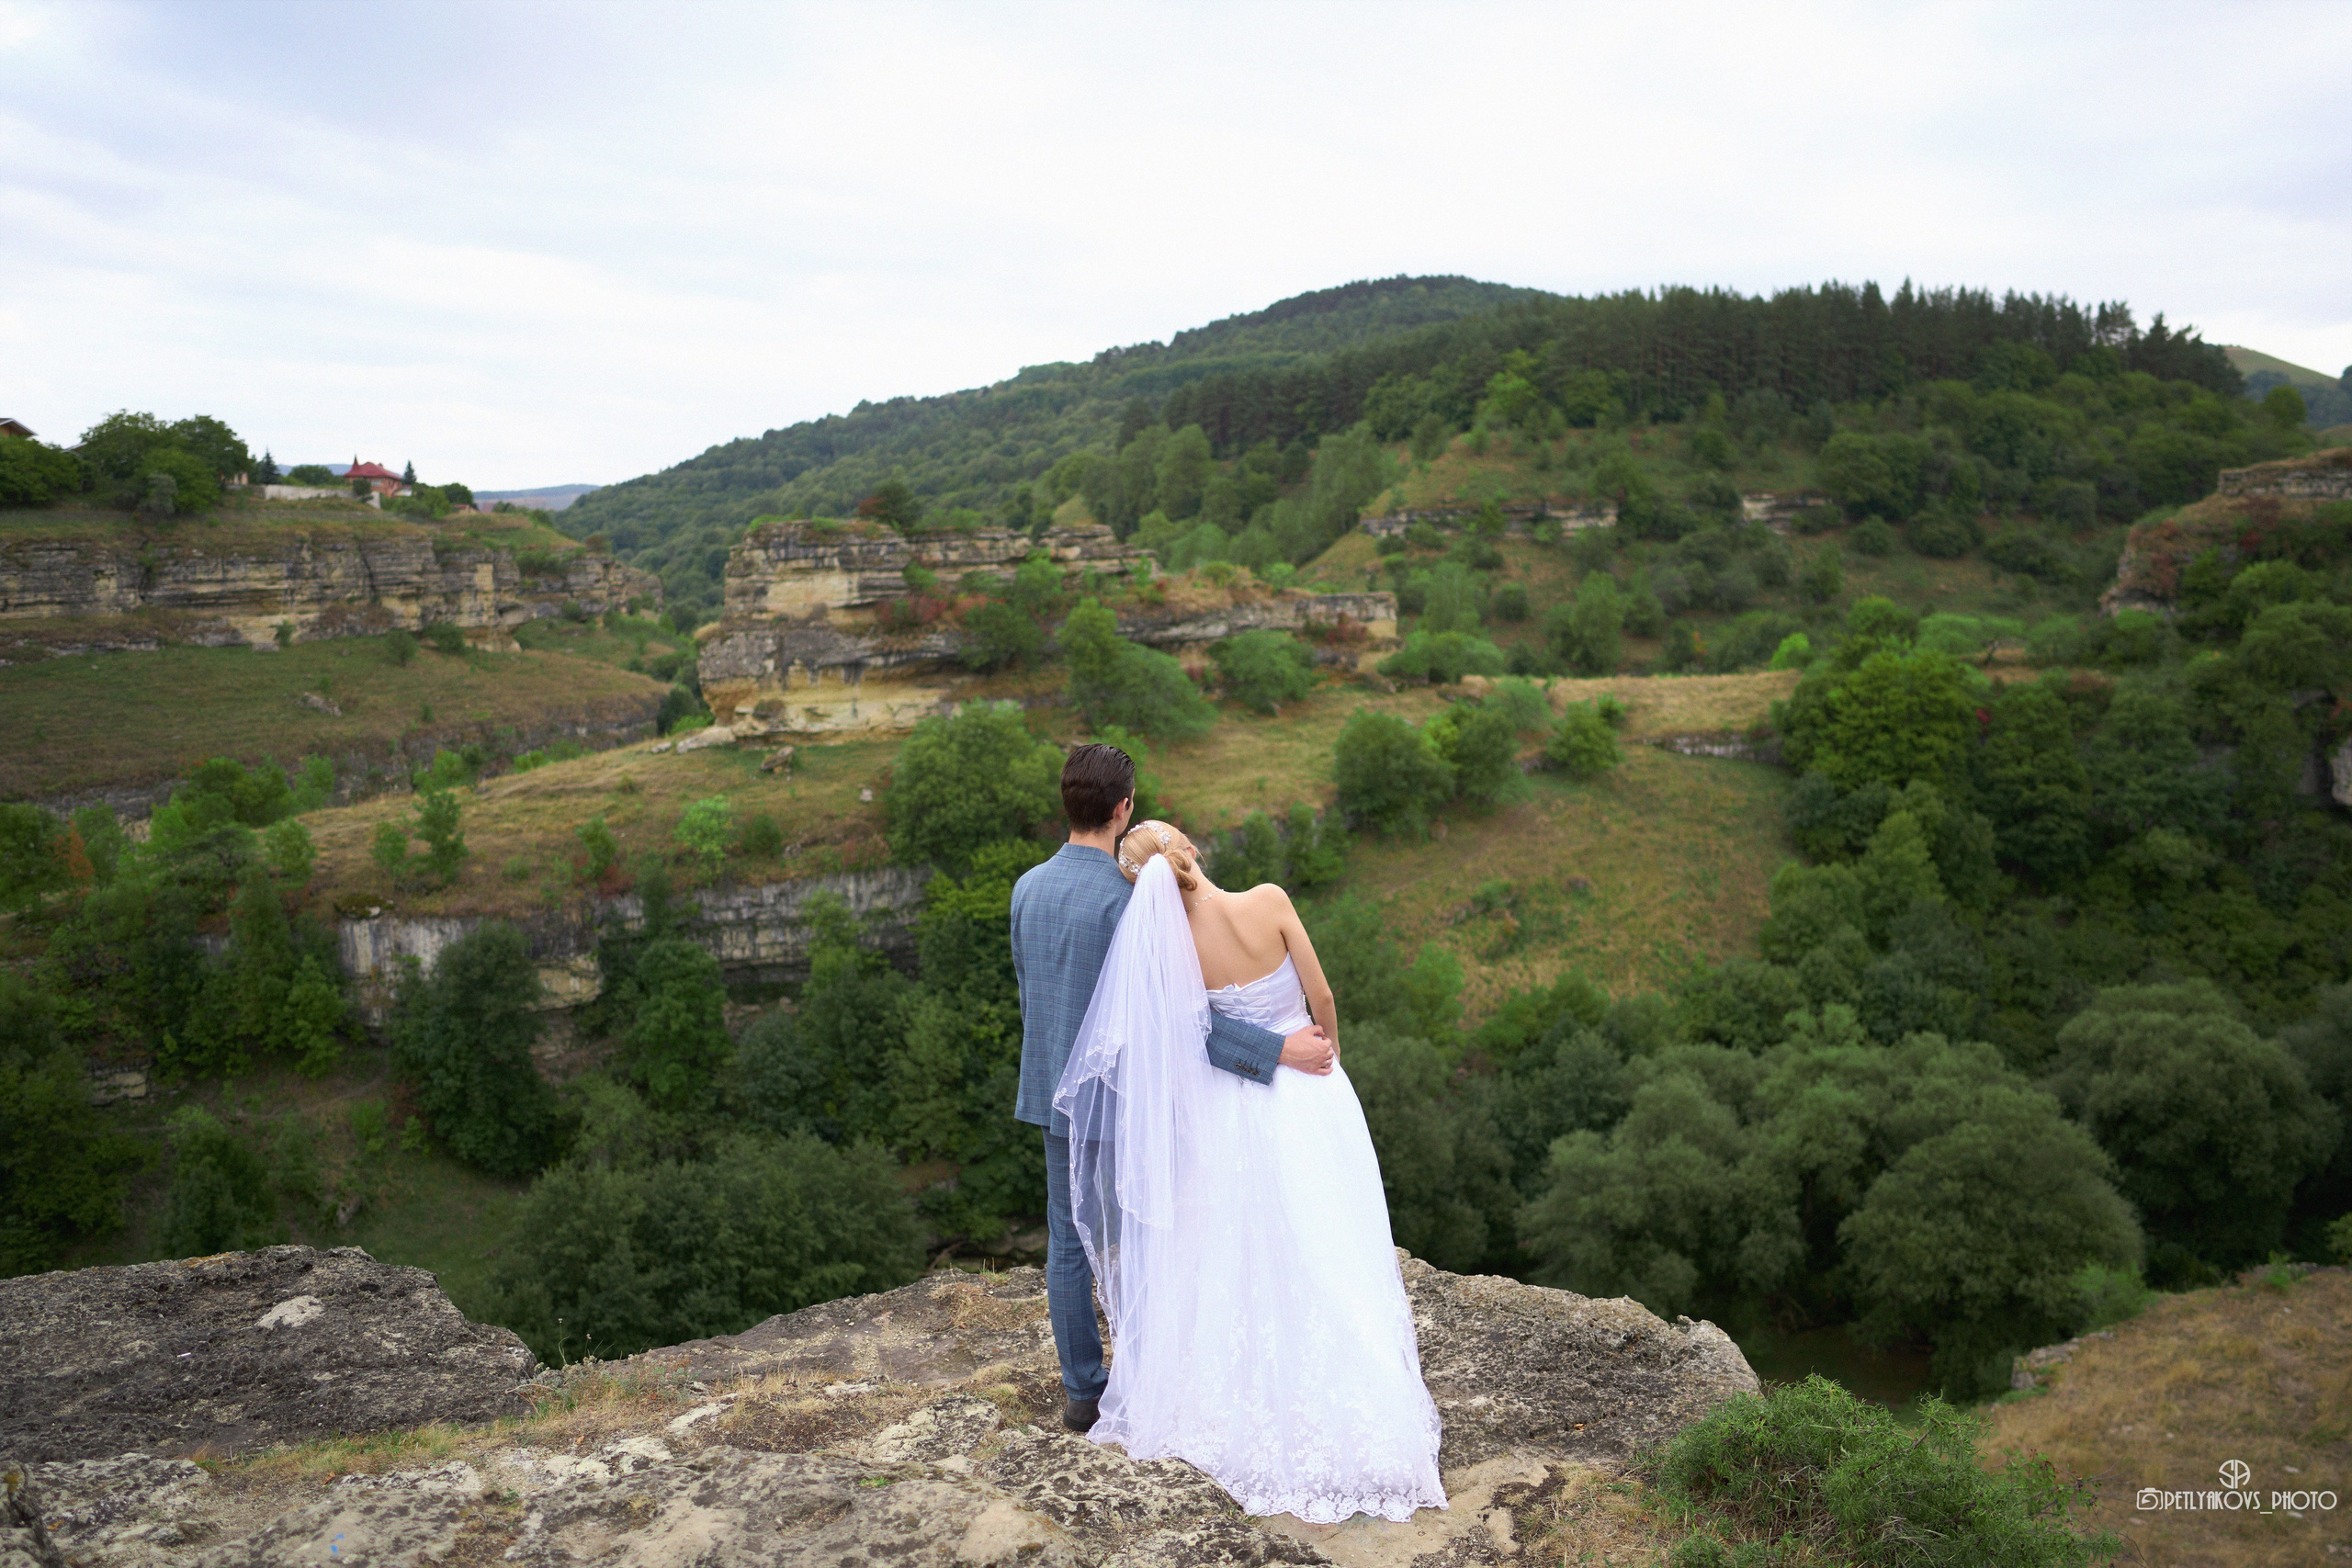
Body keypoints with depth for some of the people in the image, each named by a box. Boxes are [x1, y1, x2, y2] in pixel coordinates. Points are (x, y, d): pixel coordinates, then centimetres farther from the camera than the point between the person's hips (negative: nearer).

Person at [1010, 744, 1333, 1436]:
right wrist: (1279, 1049, -24)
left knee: (1068, 1243, 14)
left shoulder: (1028, 887, 0)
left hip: (1056, 1091, 7)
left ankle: (1082, 1391, 24)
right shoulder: (1124, 899, -23)